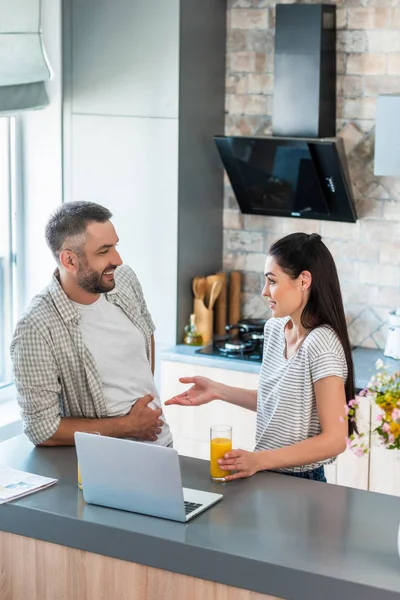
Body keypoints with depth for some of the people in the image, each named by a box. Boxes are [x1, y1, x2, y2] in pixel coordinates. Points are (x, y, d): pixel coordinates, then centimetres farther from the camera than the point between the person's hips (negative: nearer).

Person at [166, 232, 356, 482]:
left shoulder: (320, 344, -22)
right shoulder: (275, 328, 1)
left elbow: (335, 439, -22)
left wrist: (259, 460, -25)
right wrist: (217, 391, 6)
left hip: (300, 484, -7)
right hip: (267, 476, 7)